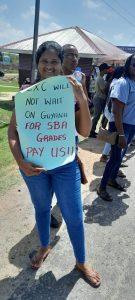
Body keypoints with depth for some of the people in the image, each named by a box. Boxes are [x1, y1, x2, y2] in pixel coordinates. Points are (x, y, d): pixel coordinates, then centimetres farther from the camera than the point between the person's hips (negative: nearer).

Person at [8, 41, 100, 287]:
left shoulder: (71, 91, -6)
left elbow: (84, 132, -7)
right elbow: (12, 130, -5)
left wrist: (83, 101, -21)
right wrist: (20, 161, -18)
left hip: (65, 165, 0)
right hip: (34, 165, 1)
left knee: (73, 216, 11)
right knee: (41, 208, 23)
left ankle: (81, 262, 40)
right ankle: (44, 247, 53)